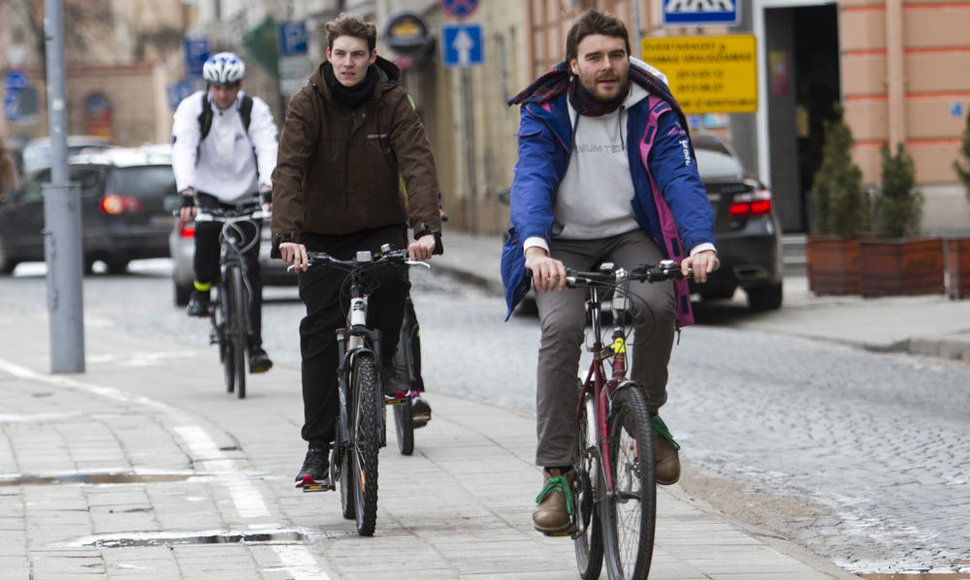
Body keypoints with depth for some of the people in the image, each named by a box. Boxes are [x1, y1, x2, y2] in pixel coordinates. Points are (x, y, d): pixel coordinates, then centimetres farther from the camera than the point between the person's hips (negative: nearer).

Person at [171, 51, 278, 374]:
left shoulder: (255, 109, -8)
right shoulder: (192, 108, -10)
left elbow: (268, 150, -22)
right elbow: (183, 151, -23)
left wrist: (268, 190, -40)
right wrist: (186, 195, -39)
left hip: (247, 196, 1)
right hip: (208, 192, -1)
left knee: (250, 267, -8)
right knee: (207, 229, -33)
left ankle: (255, 346, -3)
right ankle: (201, 292, -7)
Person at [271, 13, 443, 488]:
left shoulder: (392, 102, -10)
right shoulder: (307, 104, -11)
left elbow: (418, 163, -22)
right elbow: (288, 171, -22)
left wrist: (427, 228, -38)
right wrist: (287, 235, -38)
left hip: (381, 226, 0)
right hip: (322, 233, 0)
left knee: (391, 279, -32)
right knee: (319, 332, -6)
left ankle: (382, 365, -4)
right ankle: (317, 447, -1)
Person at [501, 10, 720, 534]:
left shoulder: (652, 111, -8)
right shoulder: (545, 113, -11)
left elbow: (681, 179, -21)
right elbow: (531, 181, -26)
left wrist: (702, 244, -41)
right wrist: (536, 248, -47)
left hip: (630, 236, 1)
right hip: (564, 242, -1)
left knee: (657, 304, -30)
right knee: (561, 327, -27)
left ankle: (646, 415, -2)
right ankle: (556, 474, -22)